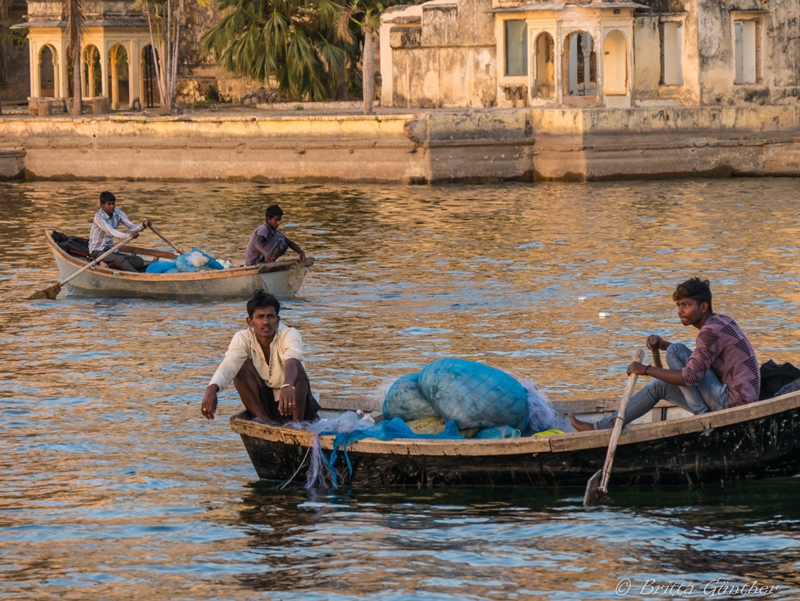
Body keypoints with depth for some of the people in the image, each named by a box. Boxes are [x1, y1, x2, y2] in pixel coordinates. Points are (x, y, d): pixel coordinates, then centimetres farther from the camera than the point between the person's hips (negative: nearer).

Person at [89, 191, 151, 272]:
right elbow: (110, 231, -34)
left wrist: (143, 225, -28)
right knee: (120, 259, -34)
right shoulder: (99, 216, -17)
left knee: (139, 261, -12)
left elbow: (132, 227, -4)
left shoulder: (117, 213, 4)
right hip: (97, 251, -8)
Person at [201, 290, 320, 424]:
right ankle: (263, 418, -20)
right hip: (263, 402, 2)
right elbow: (229, 364, -33)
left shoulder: (290, 334, -20)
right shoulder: (242, 338, -13)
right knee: (241, 366, -20)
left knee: (297, 366, -29)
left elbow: (291, 361, -42)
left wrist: (287, 386, -66)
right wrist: (212, 389, -55)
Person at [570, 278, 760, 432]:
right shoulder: (720, 321, 13)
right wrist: (663, 344, 10)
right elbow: (697, 360, 25)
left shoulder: (711, 331, -18)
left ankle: (702, 412, -8)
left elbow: (690, 377, -25)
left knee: (675, 351, -12)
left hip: (731, 402, -10)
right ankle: (602, 427, 20)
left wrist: (646, 369, -14)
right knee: (659, 385, 17)